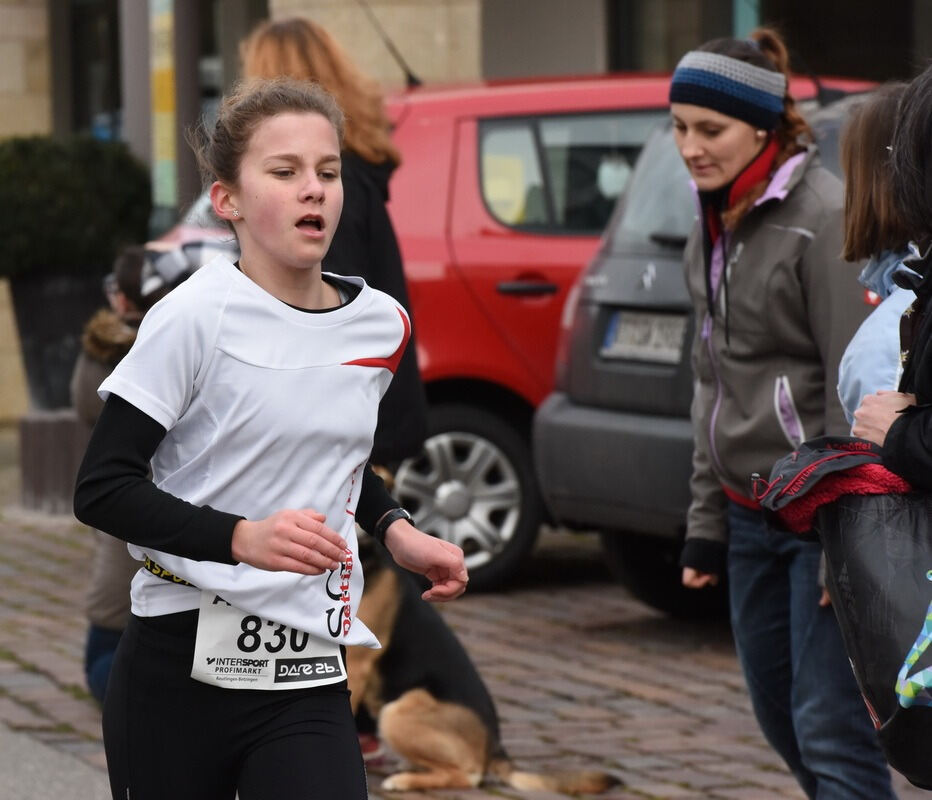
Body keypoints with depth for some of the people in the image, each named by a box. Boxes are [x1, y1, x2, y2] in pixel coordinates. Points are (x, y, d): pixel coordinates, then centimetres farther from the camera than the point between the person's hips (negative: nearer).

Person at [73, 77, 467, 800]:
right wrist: (243, 539, -25)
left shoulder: (381, 324, 7)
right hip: (178, 677, -4)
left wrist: (395, 529, 9)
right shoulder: (196, 316, -11)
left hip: (309, 682, 4)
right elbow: (100, 489, -14)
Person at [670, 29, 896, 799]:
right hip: (751, 511, 9)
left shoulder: (823, 218, -14)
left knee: (830, 730, -12)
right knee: (783, 719, 12)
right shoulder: (715, 230, 12)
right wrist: (706, 520, 16)